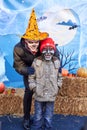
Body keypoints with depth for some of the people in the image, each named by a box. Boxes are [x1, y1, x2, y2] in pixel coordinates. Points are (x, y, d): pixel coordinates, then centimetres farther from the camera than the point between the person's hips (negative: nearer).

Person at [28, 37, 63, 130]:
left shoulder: (57, 62, 0)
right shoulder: (36, 62, -6)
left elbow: (59, 76, 13)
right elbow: (31, 77, 2)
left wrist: (58, 86, 5)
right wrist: (33, 87, -5)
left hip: (51, 95, 1)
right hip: (39, 95, -1)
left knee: (48, 118, 12)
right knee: (38, 117, 12)